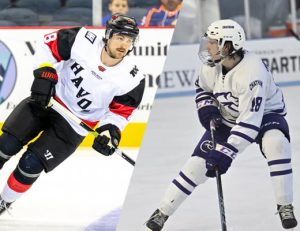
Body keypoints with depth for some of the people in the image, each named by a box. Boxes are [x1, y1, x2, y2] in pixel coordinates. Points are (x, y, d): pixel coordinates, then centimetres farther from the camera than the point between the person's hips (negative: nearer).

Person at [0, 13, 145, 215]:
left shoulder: (132, 80, -17)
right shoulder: (83, 41, -19)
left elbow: (120, 111, -3)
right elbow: (50, 44, -6)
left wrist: (110, 130, -18)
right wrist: (44, 73, -15)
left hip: (73, 126, -1)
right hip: (46, 100, 1)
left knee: (31, 164, -9)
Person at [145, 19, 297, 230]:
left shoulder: (252, 72, -36)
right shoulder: (213, 65, -16)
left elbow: (249, 122, -39)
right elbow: (202, 88, 9)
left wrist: (226, 152, -43)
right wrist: (207, 108, -11)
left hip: (264, 114, -5)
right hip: (227, 118, 5)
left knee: (275, 143, -36)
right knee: (199, 161, -4)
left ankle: (285, 207, -24)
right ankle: (163, 211, 7)